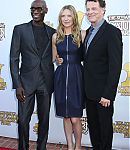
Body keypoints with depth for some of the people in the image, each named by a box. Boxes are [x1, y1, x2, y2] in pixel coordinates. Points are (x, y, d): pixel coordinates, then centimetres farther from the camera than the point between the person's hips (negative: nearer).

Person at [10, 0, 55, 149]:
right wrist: (17, 85, -9)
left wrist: (54, 81, 1)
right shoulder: (20, 29, 1)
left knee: (44, 119, 11)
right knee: (23, 120, 3)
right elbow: (14, 59, -2)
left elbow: (53, 57, 12)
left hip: (46, 82, 2)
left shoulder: (52, 32, 8)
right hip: (27, 81, -2)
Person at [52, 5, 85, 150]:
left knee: (75, 118, -1)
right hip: (61, 77, 3)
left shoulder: (81, 35, -1)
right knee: (66, 116, 11)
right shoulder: (56, 36, 7)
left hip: (76, 77, -3)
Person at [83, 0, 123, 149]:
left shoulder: (112, 32, -13)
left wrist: (108, 94, -20)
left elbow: (115, 65, -18)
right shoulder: (88, 32, 11)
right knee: (92, 124, 18)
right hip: (89, 91, 7)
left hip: (103, 92, -7)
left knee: (105, 125, 9)